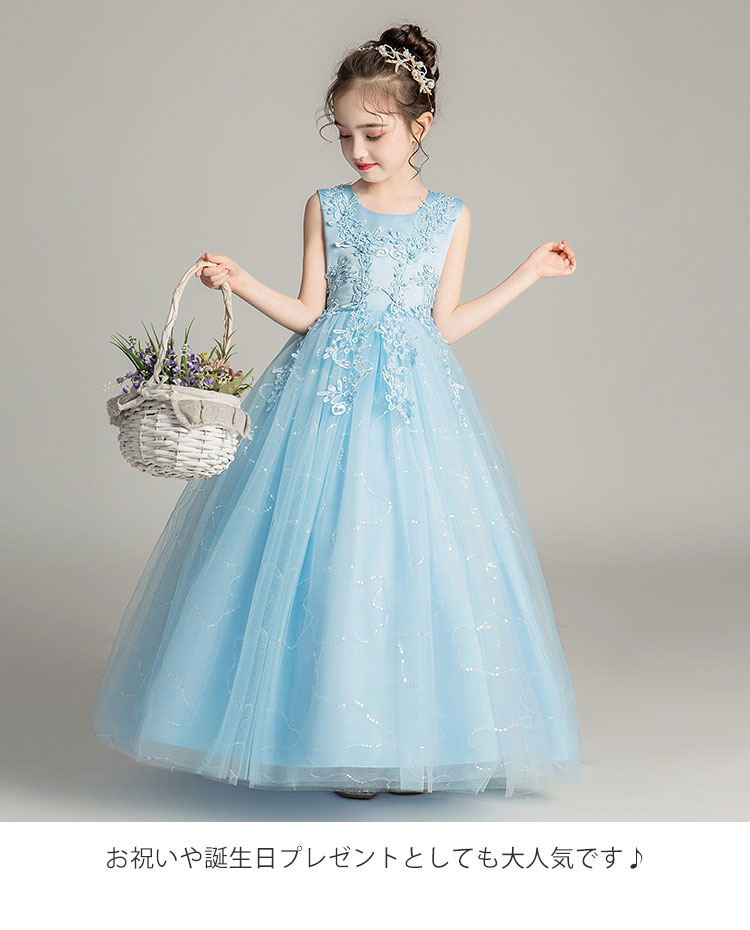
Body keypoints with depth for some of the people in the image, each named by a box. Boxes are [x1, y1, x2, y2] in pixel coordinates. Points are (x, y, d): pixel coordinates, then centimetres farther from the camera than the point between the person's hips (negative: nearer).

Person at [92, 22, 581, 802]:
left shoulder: (449, 217, 7)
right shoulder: (326, 207, 6)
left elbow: (445, 324, 6)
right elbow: (309, 314, 4)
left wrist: (529, 274, 9)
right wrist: (240, 283, -10)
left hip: (414, 399, 1)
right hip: (330, 395, 0)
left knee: (411, 558, -1)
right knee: (328, 561, -3)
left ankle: (409, 740, 12)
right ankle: (339, 741, 9)